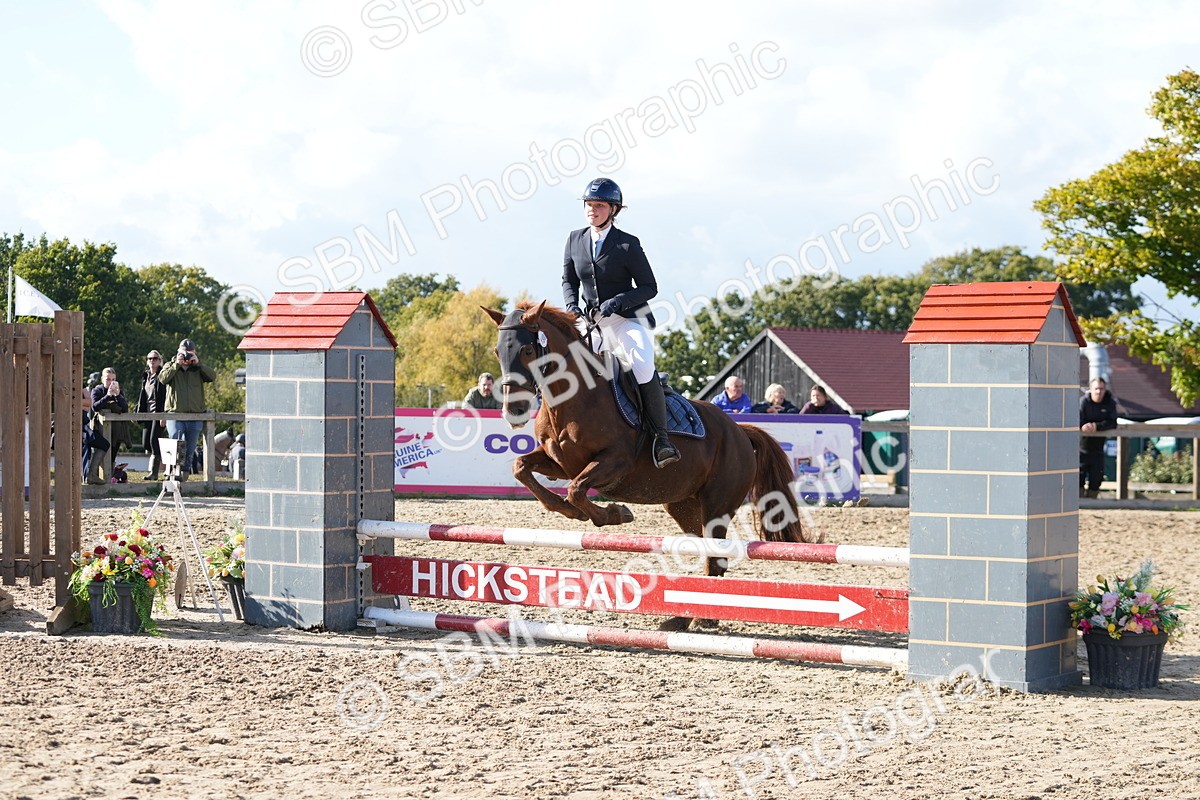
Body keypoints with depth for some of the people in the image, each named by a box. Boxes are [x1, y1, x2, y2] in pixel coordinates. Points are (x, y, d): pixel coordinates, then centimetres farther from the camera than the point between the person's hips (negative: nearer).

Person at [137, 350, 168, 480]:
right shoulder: (146, 376, 18)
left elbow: (166, 396, -11)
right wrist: (139, 413, 15)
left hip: (159, 412, -8)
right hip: (148, 413, 8)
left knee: (154, 441, -13)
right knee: (145, 444, 2)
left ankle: (153, 473, -9)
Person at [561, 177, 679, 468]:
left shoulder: (628, 245, -8)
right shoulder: (575, 240, 6)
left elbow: (649, 287, -6)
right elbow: (569, 281, 17)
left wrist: (617, 301, -20)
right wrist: (572, 306, -4)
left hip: (628, 318, -6)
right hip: (590, 321, 6)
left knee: (643, 366, -29)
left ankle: (660, 436, -18)